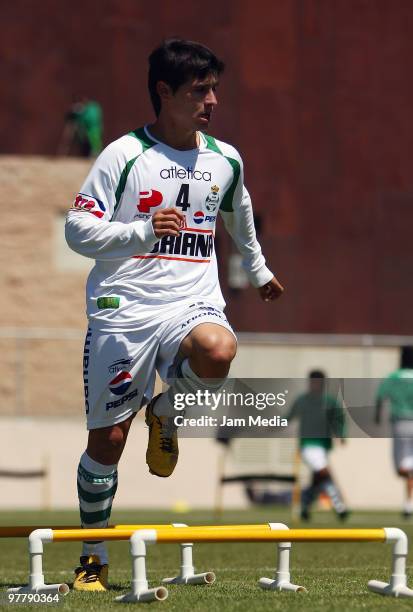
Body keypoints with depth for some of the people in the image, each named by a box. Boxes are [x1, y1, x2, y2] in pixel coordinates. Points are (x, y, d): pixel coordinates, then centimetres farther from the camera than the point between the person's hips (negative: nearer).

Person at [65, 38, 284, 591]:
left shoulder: (226, 160, 11)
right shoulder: (124, 155, -4)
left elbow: (239, 214, 34)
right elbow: (78, 230, -6)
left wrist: (258, 269, 46)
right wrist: (143, 232, -20)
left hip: (193, 302, 2)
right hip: (124, 308, -2)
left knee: (217, 352, -35)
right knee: (107, 438, -1)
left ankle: (165, 411, -1)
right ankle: (94, 556, 17)